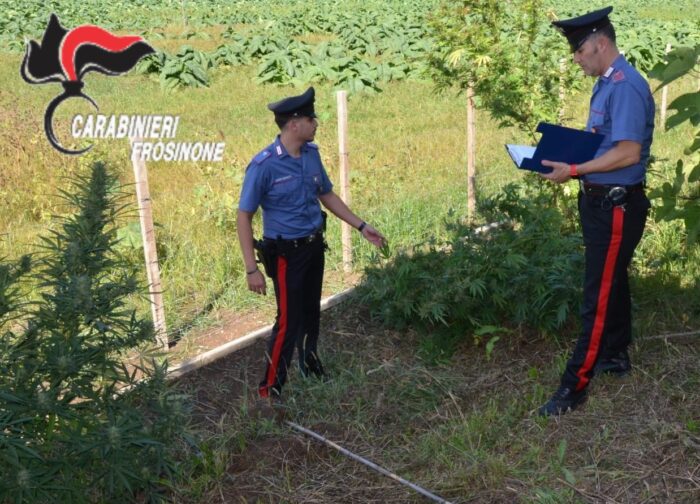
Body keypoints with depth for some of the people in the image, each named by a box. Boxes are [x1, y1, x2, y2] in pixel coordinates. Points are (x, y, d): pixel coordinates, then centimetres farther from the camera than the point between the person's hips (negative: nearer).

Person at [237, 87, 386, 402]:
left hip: (314, 246, 6)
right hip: (286, 253, -6)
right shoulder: (264, 165, -21)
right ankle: (270, 389, 14)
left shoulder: (312, 154, -1)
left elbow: (327, 195, 14)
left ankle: (310, 364, 43)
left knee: (311, 312, 21)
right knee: (288, 320, -2)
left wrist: (362, 227, 12)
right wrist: (252, 269, -21)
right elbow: (244, 217, -17)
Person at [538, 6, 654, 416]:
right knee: (611, 281, 22)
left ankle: (575, 386, 3)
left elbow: (629, 152, -27)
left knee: (600, 294, -4)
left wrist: (573, 170, -22)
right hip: (600, 201, 10)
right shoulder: (606, 83, 9)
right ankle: (616, 356, 39)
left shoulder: (626, 86, -21)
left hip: (617, 206, -10)